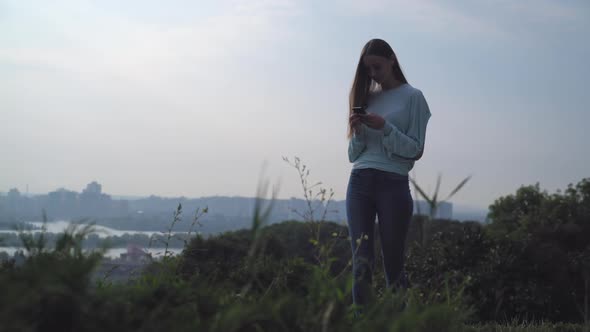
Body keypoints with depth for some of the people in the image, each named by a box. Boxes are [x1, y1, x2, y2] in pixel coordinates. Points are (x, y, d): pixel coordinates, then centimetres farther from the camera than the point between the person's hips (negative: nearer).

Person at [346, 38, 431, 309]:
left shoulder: (412, 97, 4)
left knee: (394, 263, 0)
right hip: (359, 182, 3)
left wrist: (385, 128, -14)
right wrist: (358, 131, -3)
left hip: (394, 183, -3)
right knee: (361, 261, -5)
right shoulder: (366, 98, 16)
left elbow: (416, 150, -2)